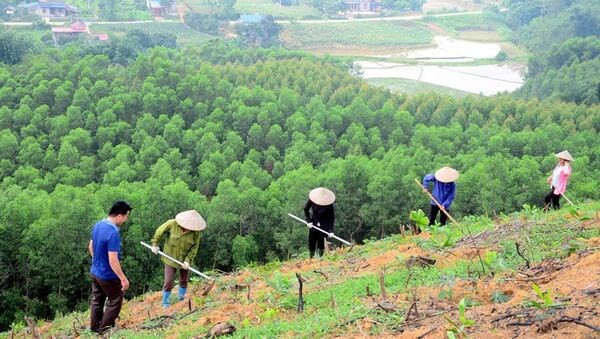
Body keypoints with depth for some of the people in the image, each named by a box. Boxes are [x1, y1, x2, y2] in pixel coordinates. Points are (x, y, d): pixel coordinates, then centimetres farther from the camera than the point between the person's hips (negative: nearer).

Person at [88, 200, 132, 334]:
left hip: (94, 272, 8)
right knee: (115, 302, 11)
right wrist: (123, 279, -20)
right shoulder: (113, 234, -30)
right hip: (108, 276, -8)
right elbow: (113, 260, -29)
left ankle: (94, 331, 31)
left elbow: (91, 247, 11)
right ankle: (104, 331, 17)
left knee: (96, 302, 19)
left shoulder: (98, 225, -3)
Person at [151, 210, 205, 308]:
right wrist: (155, 244, 0)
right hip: (170, 257, -2)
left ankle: (181, 300, 33)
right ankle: (166, 304, 12)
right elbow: (159, 231, -6)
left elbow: (195, 247, -10)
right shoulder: (172, 224, -22)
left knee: (184, 281, 15)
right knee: (168, 282, -2)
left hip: (184, 259, 2)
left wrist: (187, 260, -18)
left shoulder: (196, 232, -18)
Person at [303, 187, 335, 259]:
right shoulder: (312, 200, -15)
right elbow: (306, 209, 3)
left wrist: (330, 230, -20)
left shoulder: (329, 204, -19)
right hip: (314, 224, 2)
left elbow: (332, 217, -13)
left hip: (324, 226, -2)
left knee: (321, 244, -5)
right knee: (311, 243, 6)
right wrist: (308, 220, -5)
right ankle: (311, 258, 20)